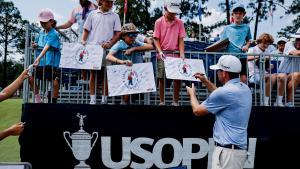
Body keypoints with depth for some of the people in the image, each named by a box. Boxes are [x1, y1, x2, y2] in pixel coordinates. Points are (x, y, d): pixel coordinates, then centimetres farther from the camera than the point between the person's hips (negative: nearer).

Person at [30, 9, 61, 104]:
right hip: (41, 63, 7)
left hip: (52, 63, -6)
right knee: (31, 78, -6)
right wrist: (34, 46, 0)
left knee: (55, 83, -14)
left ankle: (53, 101, 6)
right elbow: (36, 45, 26)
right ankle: (37, 99, 11)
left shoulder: (54, 34, -12)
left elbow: (46, 47, -27)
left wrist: (38, 58, -39)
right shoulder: (41, 33, 11)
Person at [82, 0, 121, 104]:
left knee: (105, 74, 2)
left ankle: (104, 100, 7)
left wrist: (109, 44, -11)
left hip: (107, 49, 0)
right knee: (93, 73, 2)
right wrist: (83, 40, -4)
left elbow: (118, 33, 3)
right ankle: (92, 99, 5)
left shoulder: (115, 16, 9)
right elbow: (86, 30, 13)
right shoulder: (93, 14, 11)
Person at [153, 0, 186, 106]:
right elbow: (156, 39, 1)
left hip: (175, 54, 1)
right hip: (163, 55, -1)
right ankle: (161, 101, 12)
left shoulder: (179, 23, 4)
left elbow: (181, 40, 3)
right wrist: (160, 52, -14)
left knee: (178, 78, 0)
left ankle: (175, 102, 12)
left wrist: (182, 54, -8)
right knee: (161, 78, 3)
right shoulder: (159, 22, 1)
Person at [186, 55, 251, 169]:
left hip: (227, 150, -9)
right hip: (240, 148, 9)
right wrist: (205, 81, 29)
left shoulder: (225, 91, -17)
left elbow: (197, 111, -4)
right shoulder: (245, 88, 9)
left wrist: (192, 94, 16)